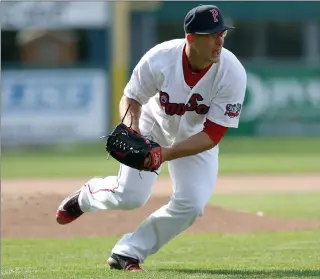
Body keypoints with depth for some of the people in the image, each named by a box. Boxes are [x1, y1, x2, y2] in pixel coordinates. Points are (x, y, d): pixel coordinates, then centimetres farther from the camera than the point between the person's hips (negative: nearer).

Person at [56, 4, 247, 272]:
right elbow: (131, 98, -13)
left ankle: (127, 254, 2)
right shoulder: (160, 59, -32)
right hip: (153, 128, -1)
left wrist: (166, 154, -40)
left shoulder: (233, 74, -32)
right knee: (129, 195, -10)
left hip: (197, 138, 1)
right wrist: (130, 128, -34)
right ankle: (86, 196, 27)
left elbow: (213, 135, -29)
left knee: (191, 204, -16)